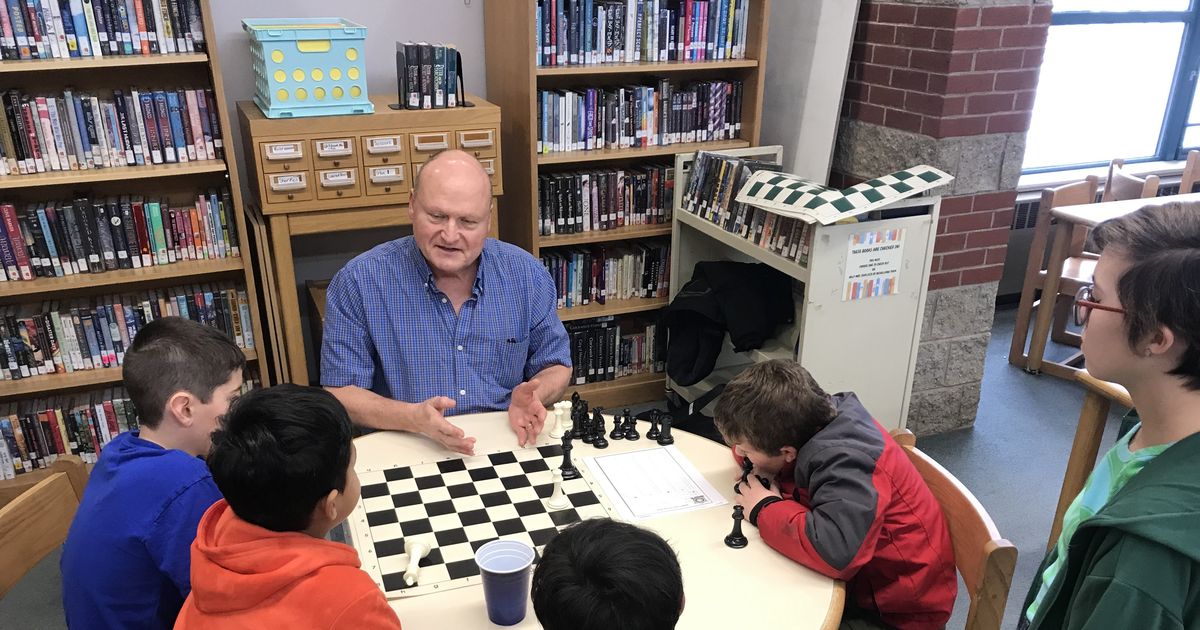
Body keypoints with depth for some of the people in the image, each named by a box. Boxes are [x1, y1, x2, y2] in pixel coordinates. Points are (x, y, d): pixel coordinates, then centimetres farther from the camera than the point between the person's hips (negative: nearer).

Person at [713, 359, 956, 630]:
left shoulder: (845, 462, -33)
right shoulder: (808, 420, -12)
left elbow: (836, 551, -47)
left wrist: (765, 509, -30)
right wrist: (768, 476, -15)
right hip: (867, 574, 7)